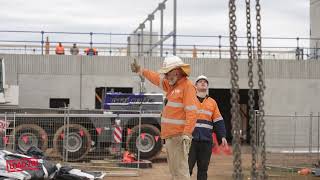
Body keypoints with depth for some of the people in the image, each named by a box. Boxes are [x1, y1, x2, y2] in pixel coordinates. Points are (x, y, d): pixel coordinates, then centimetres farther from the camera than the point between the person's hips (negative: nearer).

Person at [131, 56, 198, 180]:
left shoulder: (187, 86, -11)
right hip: (170, 137, 10)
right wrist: (141, 71, 38)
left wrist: (186, 135, -26)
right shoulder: (173, 86, 16)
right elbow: (158, 79, 33)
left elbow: (192, 113, -19)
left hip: (178, 137, -10)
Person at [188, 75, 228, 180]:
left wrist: (223, 136, 3)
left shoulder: (212, 102, 14)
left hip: (206, 141, 3)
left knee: (203, 168, 5)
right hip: (191, 139, -3)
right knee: (187, 167, -4)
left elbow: (218, 121, 13)